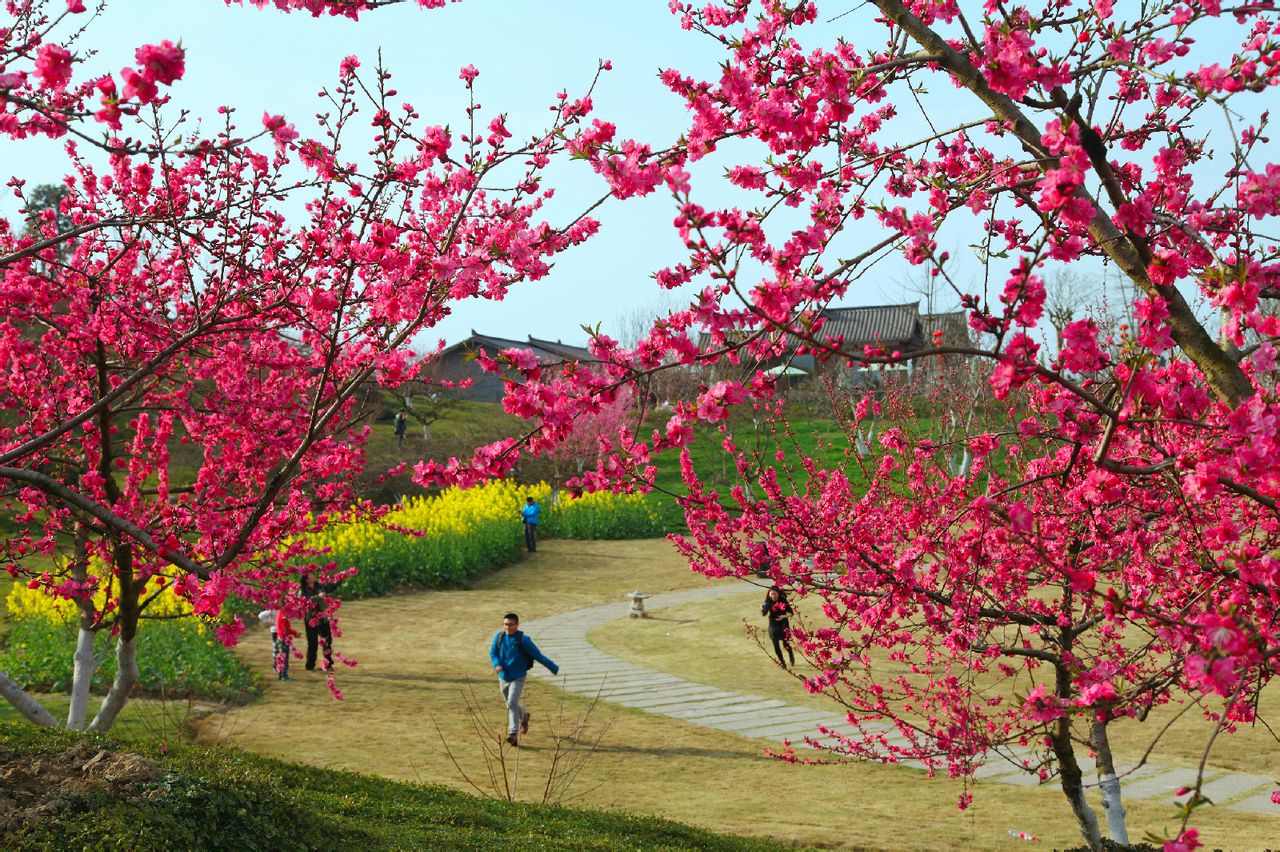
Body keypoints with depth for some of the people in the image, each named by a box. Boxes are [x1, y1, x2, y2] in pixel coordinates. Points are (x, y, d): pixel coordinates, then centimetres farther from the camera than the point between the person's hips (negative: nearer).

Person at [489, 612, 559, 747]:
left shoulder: (523, 640, -15)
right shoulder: (499, 636, -6)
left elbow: (538, 655, -8)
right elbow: (493, 652, 6)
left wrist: (554, 668, -4)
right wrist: (496, 664, -15)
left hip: (518, 678, -5)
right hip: (503, 678, 5)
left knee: (512, 703, -19)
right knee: (510, 704, 19)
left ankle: (513, 734, -17)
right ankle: (524, 716, 50)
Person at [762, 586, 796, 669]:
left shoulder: (783, 601, -10)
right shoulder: (768, 602, -7)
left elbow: (791, 612, -6)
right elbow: (764, 614, -13)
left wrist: (784, 616, -24)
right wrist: (762, 610, -35)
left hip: (784, 626, -2)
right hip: (773, 627, 2)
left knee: (786, 644, 5)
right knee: (776, 646, 0)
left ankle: (792, 658, 35)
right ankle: (782, 662, 21)